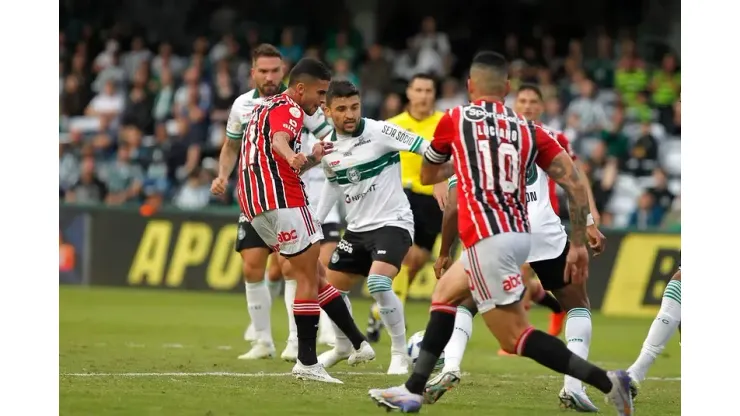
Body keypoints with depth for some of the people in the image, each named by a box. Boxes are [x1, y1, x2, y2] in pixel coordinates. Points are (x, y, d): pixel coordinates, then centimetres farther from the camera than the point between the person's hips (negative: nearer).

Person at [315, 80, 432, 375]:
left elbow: (426, 149, -17)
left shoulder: (379, 132, -15)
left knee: (378, 283, -28)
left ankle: (400, 353, -10)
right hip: (357, 228, 7)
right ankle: (344, 347, 38)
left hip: (392, 223, -7)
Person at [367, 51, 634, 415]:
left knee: (515, 337, -5)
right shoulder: (528, 130, 10)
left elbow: (427, 175, 21)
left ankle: (606, 382, -16)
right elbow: (575, 184, 1)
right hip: (519, 234, 7)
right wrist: (579, 245, 8)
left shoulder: (455, 120, 3)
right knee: (444, 296, 26)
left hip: (488, 238, -7)